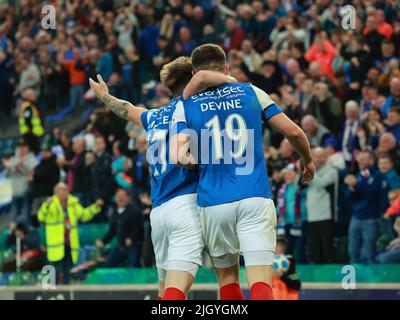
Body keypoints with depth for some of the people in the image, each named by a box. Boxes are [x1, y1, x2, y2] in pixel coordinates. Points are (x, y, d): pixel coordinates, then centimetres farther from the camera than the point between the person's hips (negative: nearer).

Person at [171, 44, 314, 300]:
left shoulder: (185, 105, 7)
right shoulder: (251, 92, 10)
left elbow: (178, 156, -7)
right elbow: (293, 132, 8)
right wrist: (308, 162, 27)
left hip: (213, 203, 1)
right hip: (255, 198, -1)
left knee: (228, 279, 19)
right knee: (260, 283, -8)